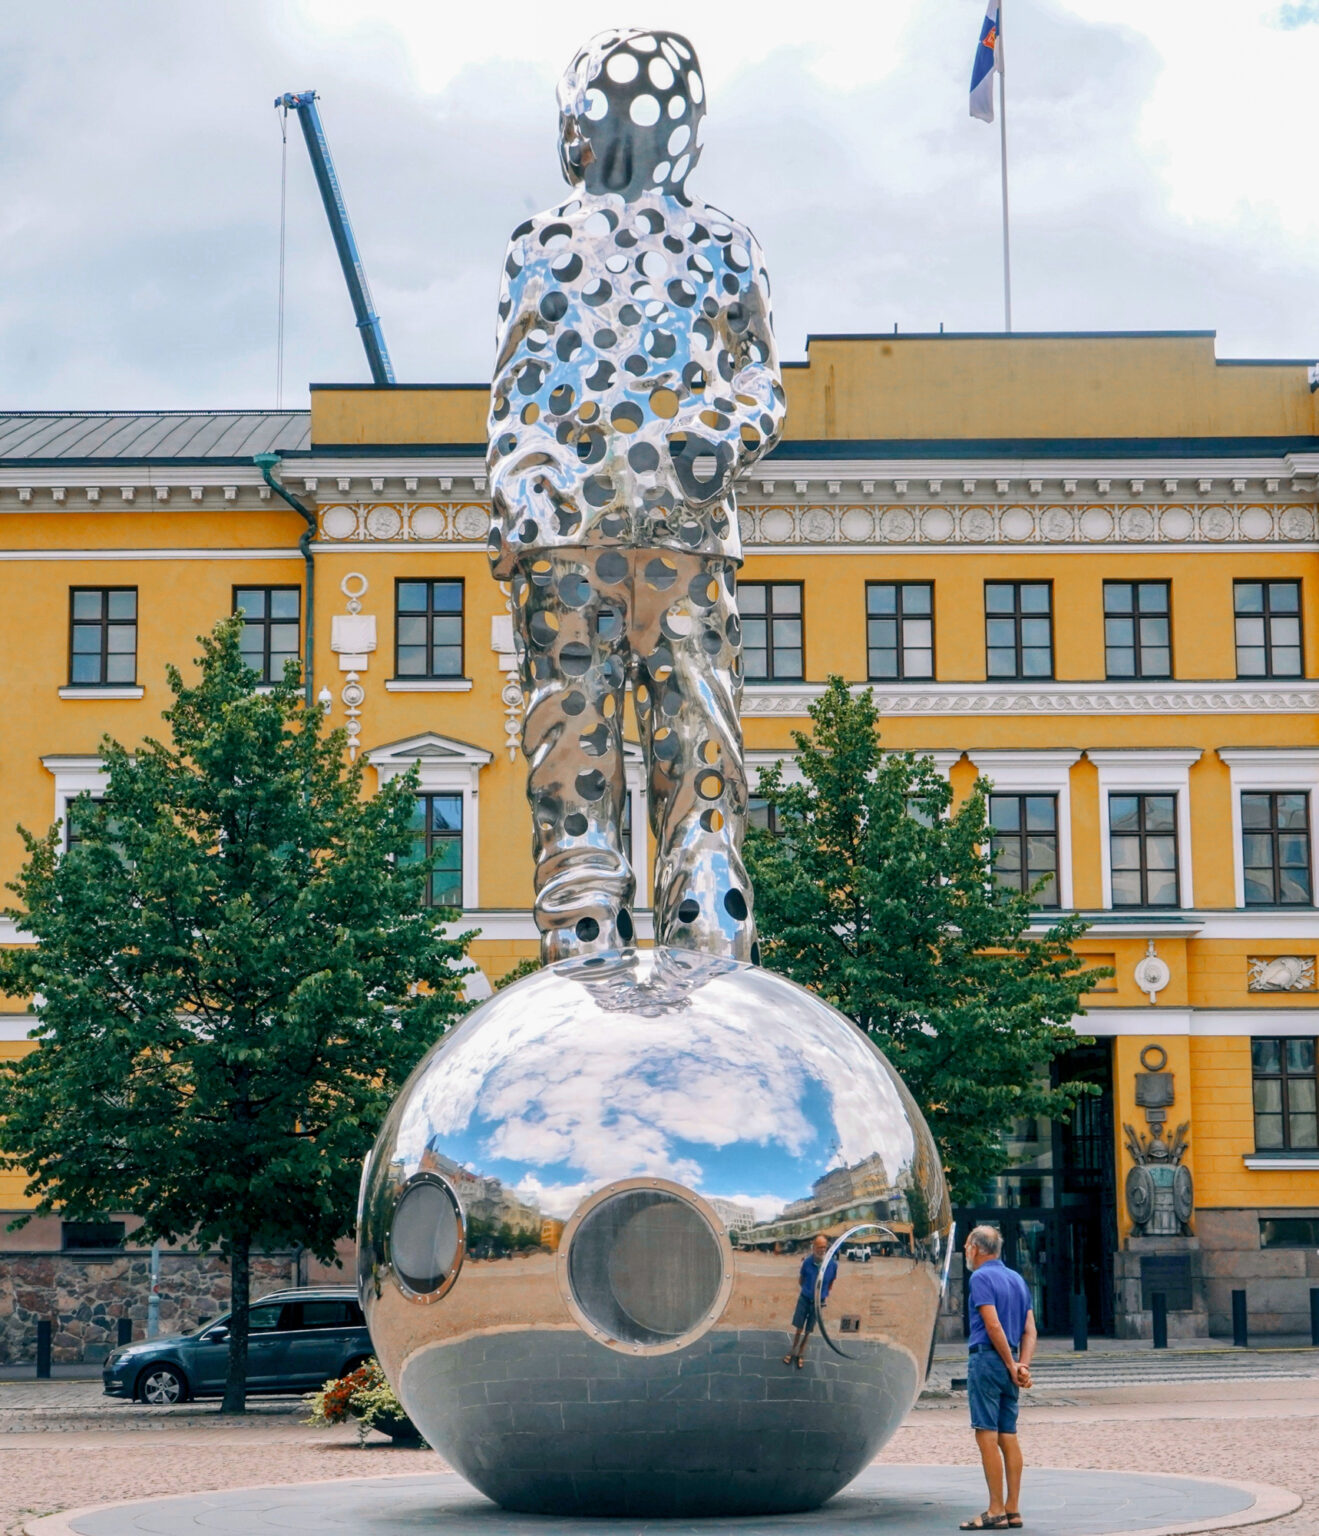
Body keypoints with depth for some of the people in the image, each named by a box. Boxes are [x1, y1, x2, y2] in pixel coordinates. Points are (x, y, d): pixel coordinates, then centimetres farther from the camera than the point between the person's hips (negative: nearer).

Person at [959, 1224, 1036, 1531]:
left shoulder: (981, 1278, -9)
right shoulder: (1018, 1279, 17)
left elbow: (993, 1325, -17)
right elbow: (1029, 1330, 11)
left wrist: (1011, 1365, -11)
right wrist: (1023, 1365, 0)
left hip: (987, 1359, -8)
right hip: (1008, 1363, 8)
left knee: (987, 1436, -7)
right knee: (1008, 1437, 8)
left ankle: (996, 1512, -9)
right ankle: (1013, 1511, 7)